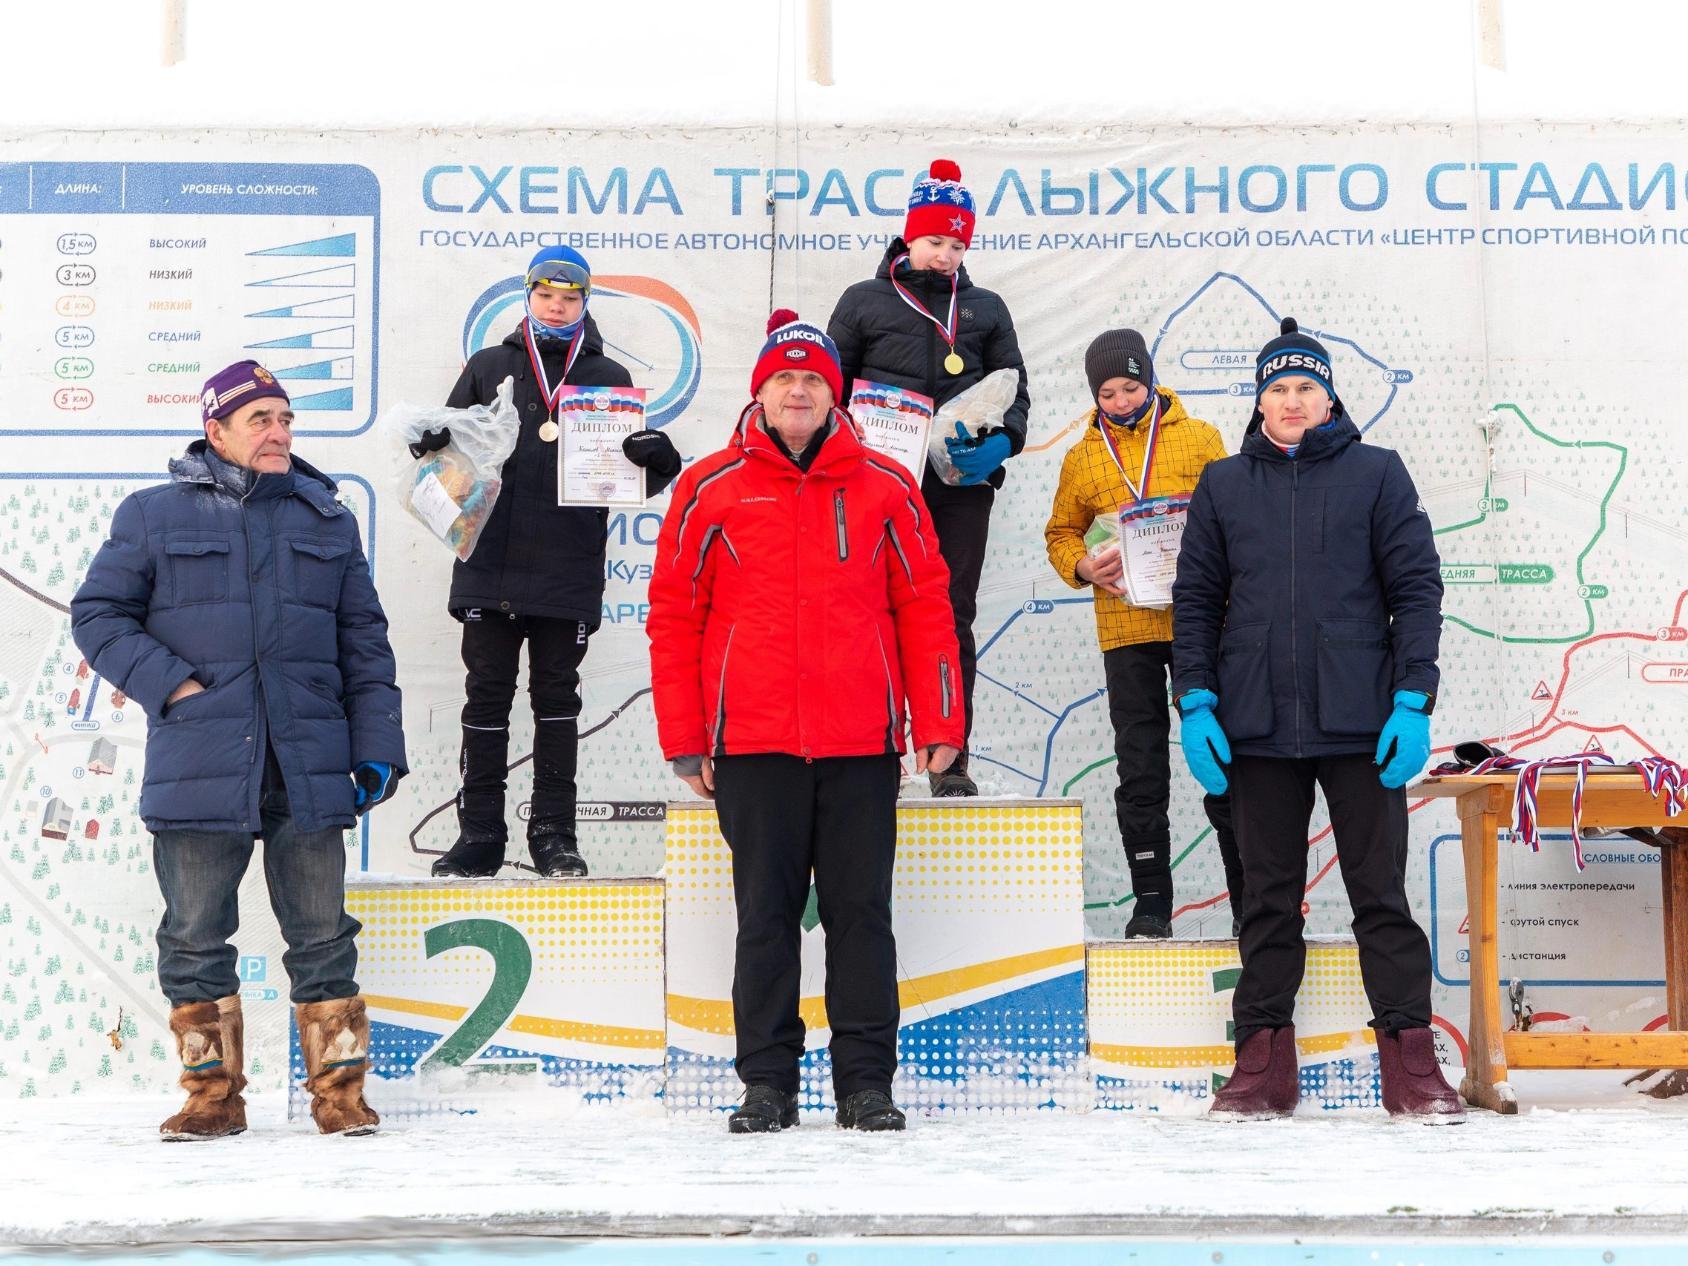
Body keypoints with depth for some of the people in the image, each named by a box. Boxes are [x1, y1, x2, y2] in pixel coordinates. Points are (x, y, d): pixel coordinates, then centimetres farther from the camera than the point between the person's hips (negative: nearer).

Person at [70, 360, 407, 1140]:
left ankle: (340, 1094, 13)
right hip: (198, 772, -1)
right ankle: (212, 1095, 17)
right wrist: (169, 683, -7)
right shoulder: (154, 516, 5)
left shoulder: (326, 522, 13)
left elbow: (364, 645, 14)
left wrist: (377, 749, 7)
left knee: (322, 936, 4)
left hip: (307, 770, 1)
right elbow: (97, 614, 5)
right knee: (194, 938, 5)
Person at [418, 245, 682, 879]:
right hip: (489, 567, 1)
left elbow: (640, 476, 9)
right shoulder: (489, 368, 11)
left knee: (557, 698, 5)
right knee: (487, 696, 4)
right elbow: (450, 444, 14)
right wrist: (433, 441, -10)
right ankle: (479, 832, 9)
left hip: (569, 572, -1)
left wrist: (654, 459, -15)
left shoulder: (609, 379, 10)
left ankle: (554, 832, 12)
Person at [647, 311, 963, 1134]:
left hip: (862, 745, 1)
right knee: (765, 915, 6)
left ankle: (866, 1081, 12)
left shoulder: (885, 488, 7)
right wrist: (685, 741, 2)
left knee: (862, 913, 5)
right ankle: (767, 1082, 14)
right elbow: (673, 616, 5)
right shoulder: (711, 489, 4)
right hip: (752, 744, 0)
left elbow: (925, 605, 8)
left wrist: (937, 724, 2)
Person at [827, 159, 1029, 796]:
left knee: (954, 615, 2)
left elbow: (1014, 391, 14)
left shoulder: (985, 309, 16)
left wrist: (1001, 443, -6)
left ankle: (952, 758, 6)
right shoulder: (864, 302, 10)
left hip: (963, 485, 2)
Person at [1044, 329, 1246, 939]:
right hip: (1125, 630, 2)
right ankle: (1151, 901, 11)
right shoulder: (1082, 459, 11)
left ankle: (1249, 897, 10)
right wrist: (1083, 566, -5)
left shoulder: (1199, 439, 6)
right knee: (1140, 771, 4)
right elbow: (1060, 534, 16)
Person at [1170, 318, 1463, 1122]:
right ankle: (1263, 1066, 12)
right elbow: (1195, 601, 10)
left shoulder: (1376, 473, 6)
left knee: (1382, 895, 1)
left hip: (1361, 724, -2)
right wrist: (1196, 703, 0)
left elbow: (1417, 589, 2)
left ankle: (1411, 1063, 4)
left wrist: (1412, 702, -7)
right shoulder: (1223, 485, 12)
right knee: (1269, 898, 8)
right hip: (1258, 728, 2)